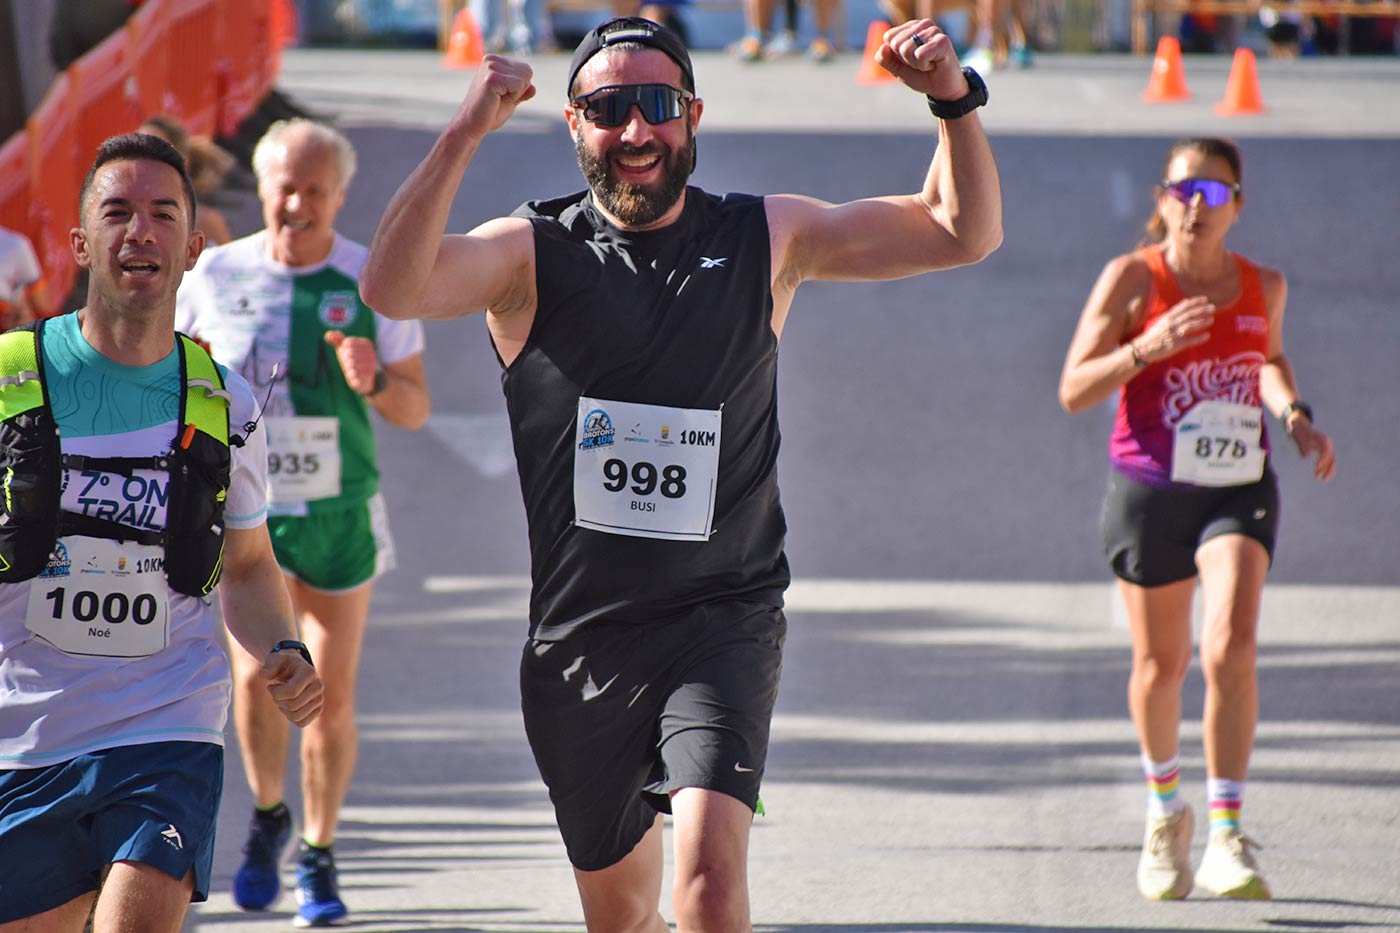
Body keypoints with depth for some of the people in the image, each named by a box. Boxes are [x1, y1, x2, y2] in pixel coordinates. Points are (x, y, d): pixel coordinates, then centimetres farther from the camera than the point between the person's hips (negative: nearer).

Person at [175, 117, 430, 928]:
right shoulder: (218, 274, -3)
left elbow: (416, 410, -2)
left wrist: (373, 382, -21)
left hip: (339, 512, 0)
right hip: (245, 506, 0)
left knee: (332, 695, 3)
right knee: (257, 674, -12)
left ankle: (319, 857, 20)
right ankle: (268, 815, 15)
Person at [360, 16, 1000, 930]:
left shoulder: (767, 239, 4)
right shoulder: (532, 254, -1)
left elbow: (963, 234, 8)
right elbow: (393, 288, -21)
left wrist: (956, 101, -9)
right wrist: (467, 133, -31)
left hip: (722, 620, -1)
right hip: (579, 637, 1)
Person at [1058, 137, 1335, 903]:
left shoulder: (1263, 286, 3)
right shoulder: (1132, 279, -8)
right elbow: (1073, 391, -11)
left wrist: (1294, 415, 6)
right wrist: (1145, 349, -26)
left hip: (1239, 490, 1)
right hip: (1150, 490, -1)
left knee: (1230, 646, -20)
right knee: (1160, 666, 12)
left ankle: (1226, 839, -17)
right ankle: (1165, 811, 40)